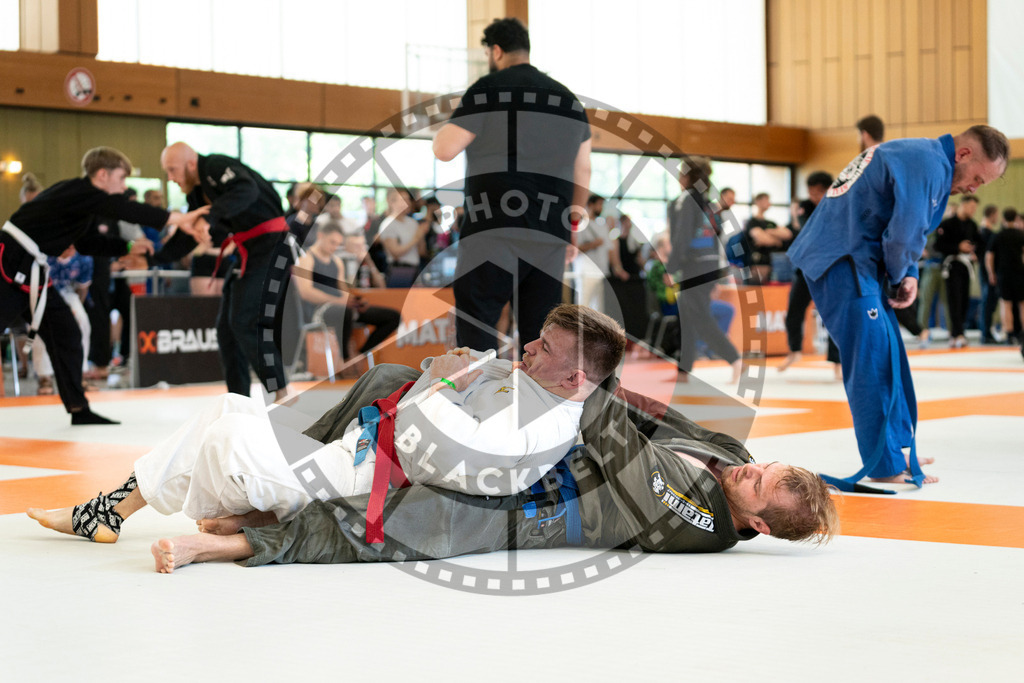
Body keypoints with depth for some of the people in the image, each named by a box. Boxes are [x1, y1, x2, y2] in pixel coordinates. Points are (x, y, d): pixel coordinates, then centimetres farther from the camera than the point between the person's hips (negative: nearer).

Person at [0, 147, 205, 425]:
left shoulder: (83, 200, 14)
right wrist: (176, 218, -30)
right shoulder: (78, 192, -16)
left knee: (65, 332, 9)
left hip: (30, 272, 10)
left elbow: (88, 243, 25)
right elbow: (122, 209, -28)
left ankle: (78, 409, 14)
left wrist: (129, 247, 14)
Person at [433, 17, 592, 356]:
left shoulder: (488, 89, -2)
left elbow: (445, 149, -6)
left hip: (495, 231, -6)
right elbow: (583, 169, 19)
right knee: (540, 333, 8)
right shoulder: (568, 99, 16)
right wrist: (574, 218, 30)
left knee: (475, 328, -3)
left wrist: (446, 124, 15)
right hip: (550, 237, 6)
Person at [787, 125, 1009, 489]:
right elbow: (903, 236, -23)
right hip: (841, 258, -11)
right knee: (873, 360, -10)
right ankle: (885, 467, -5)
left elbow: (898, 230, 21)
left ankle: (896, 449, 27)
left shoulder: (919, 157, 18)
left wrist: (908, 276, 5)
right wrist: (900, 277, -2)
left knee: (887, 353, 17)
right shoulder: (928, 165, -17)